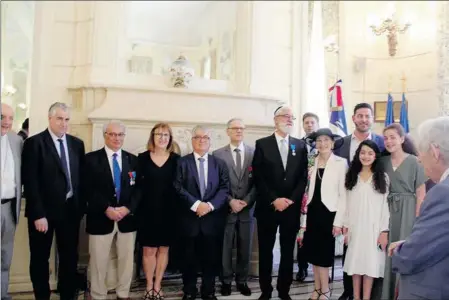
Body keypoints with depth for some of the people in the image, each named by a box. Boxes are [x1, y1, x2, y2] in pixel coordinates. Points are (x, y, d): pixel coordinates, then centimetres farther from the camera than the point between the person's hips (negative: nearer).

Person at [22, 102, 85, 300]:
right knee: (40, 258, 11)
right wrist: (38, 214, -16)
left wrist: (81, 206, 2)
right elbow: (30, 182, -12)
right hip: (43, 210, -4)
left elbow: (81, 177, 9)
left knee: (70, 257, 14)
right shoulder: (34, 143, -7)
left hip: (71, 209, 4)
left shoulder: (77, 144, 6)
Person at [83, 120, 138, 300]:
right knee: (99, 262, 7)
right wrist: (106, 209, -17)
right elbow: (88, 189, -9)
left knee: (126, 260, 13)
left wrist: (128, 208, -11)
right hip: (100, 218, -3)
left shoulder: (133, 160, 8)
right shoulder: (91, 159, -1)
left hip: (127, 218, 3)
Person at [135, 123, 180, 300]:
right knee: (148, 250, 6)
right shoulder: (143, 158, 1)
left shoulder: (176, 159, 1)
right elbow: (137, 185, -1)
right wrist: (136, 208, -9)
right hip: (147, 211, -1)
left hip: (168, 212, 1)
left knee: (163, 249, 10)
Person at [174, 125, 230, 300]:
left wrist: (210, 205, -14)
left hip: (212, 218, 2)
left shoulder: (219, 163, 10)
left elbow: (224, 188, 1)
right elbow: (178, 188, -7)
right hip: (189, 218, -1)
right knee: (189, 258, 8)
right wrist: (196, 204, -17)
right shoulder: (182, 162, 2)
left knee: (211, 258, 9)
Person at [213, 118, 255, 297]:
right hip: (226, 208, -1)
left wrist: (246, 201, -10)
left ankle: (242, 280, 27)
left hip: (247, 208, 1)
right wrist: (230, 201, -12)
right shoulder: (218, 154, 1)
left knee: (245, 248, 11)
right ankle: (226, 281, 24)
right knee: (225, 247, 8)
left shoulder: (254, 152, 3)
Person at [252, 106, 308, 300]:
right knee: (265, 251, 7)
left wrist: (292, 199, -9)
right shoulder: (262, 144, -1)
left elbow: (303, 177, 3)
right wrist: (274, 200, -13)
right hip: (267, 207, -2)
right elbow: (258, 177, -6)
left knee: (288, 251, 10)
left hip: (292, 207, 2)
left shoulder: (300, 145, 7)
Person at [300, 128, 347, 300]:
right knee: (314, 253, 11)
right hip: (312, 213, 4)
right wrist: (303, 220, 5)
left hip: (329, 213, -4)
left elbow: (343, 195, -7)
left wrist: (338, 221, -10)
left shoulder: (341, 163, -6)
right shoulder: (311, 163, 6)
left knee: (324, 254, 5)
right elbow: (307, 192, 7)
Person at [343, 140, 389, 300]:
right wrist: (345, 226, 2)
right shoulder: (352, 176, 9)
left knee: (370, 263, 2)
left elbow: (385, 205, -3)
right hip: (355, 226, 2)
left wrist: (384, 230, -8)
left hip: (373, 227, -2)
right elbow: (348, 203, 7)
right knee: (355, 262, 6)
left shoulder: (383, 177, 0)